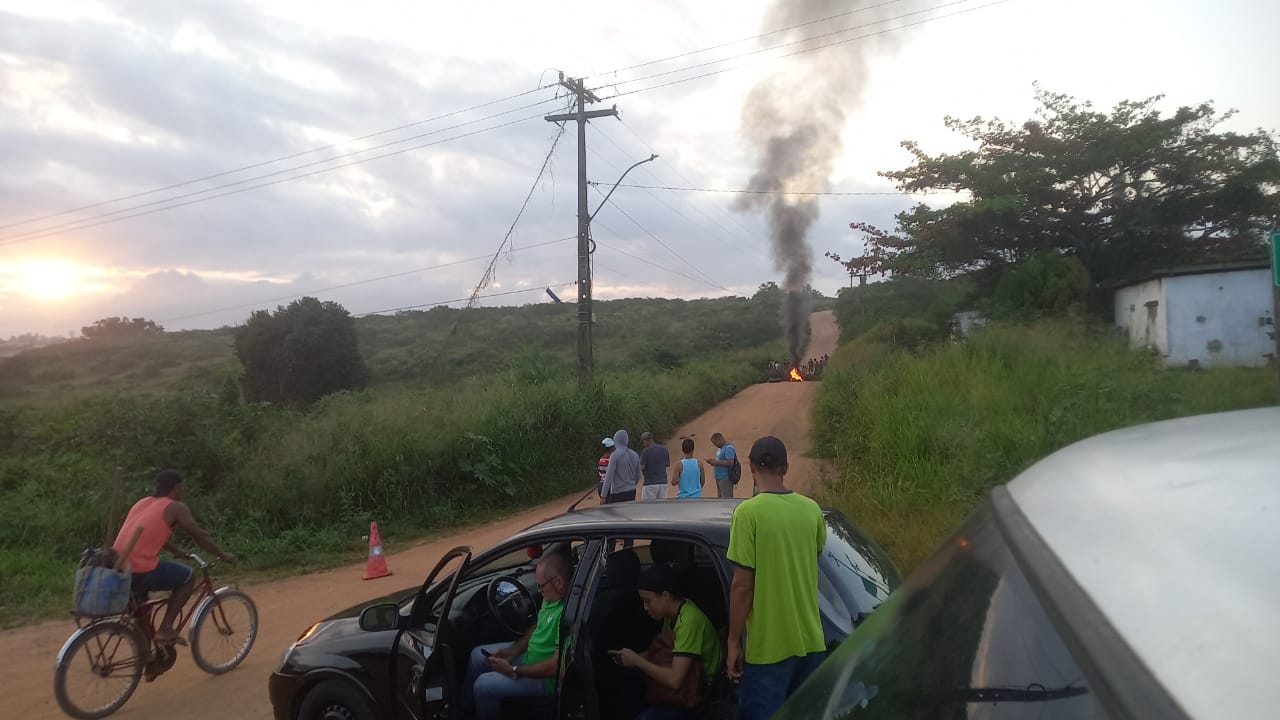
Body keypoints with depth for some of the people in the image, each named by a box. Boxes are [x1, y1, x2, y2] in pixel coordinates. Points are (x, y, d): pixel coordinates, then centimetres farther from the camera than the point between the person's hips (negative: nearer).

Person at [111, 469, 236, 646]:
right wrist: (224, 555, 17)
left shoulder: (142, 503, 20)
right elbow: (200, 536, 4)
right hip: (141, 573, -8)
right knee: (188, 576, 13)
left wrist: (178, 552, 46)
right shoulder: (176, 507, -1)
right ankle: (165, 629, 7)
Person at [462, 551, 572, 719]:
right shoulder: (553, 596, -5)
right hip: (530, 652, 10)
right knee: (478, 655, 14)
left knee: (483, 686, -14)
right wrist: (512, 651, -1)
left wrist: (513, 671, -22)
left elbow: (557, 666, -32)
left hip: (547, 678, -9)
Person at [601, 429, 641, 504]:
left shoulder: (615, 455, -10)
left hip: (618, 493, -6)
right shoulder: (635, 455, 8)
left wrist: (603, 495, -13)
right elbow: (638, 476, 15)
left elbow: (609, 476, -15)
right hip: (631, 492, 6)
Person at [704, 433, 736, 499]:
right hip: (719, 478, 10)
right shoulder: (720, 448, 15)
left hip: (726, 478, -10)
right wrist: (713, 461, 6)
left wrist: (716, 463, -20)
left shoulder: (728, 448, -16)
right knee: (720, 497, 14)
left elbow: (730, 462, -25)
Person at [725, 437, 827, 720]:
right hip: (810, 641, 6)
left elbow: (742, 585, -15)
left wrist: (733, 642, -5)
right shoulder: (812, 510, 2)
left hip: (768, 647, -6)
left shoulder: (748, 512, -15)